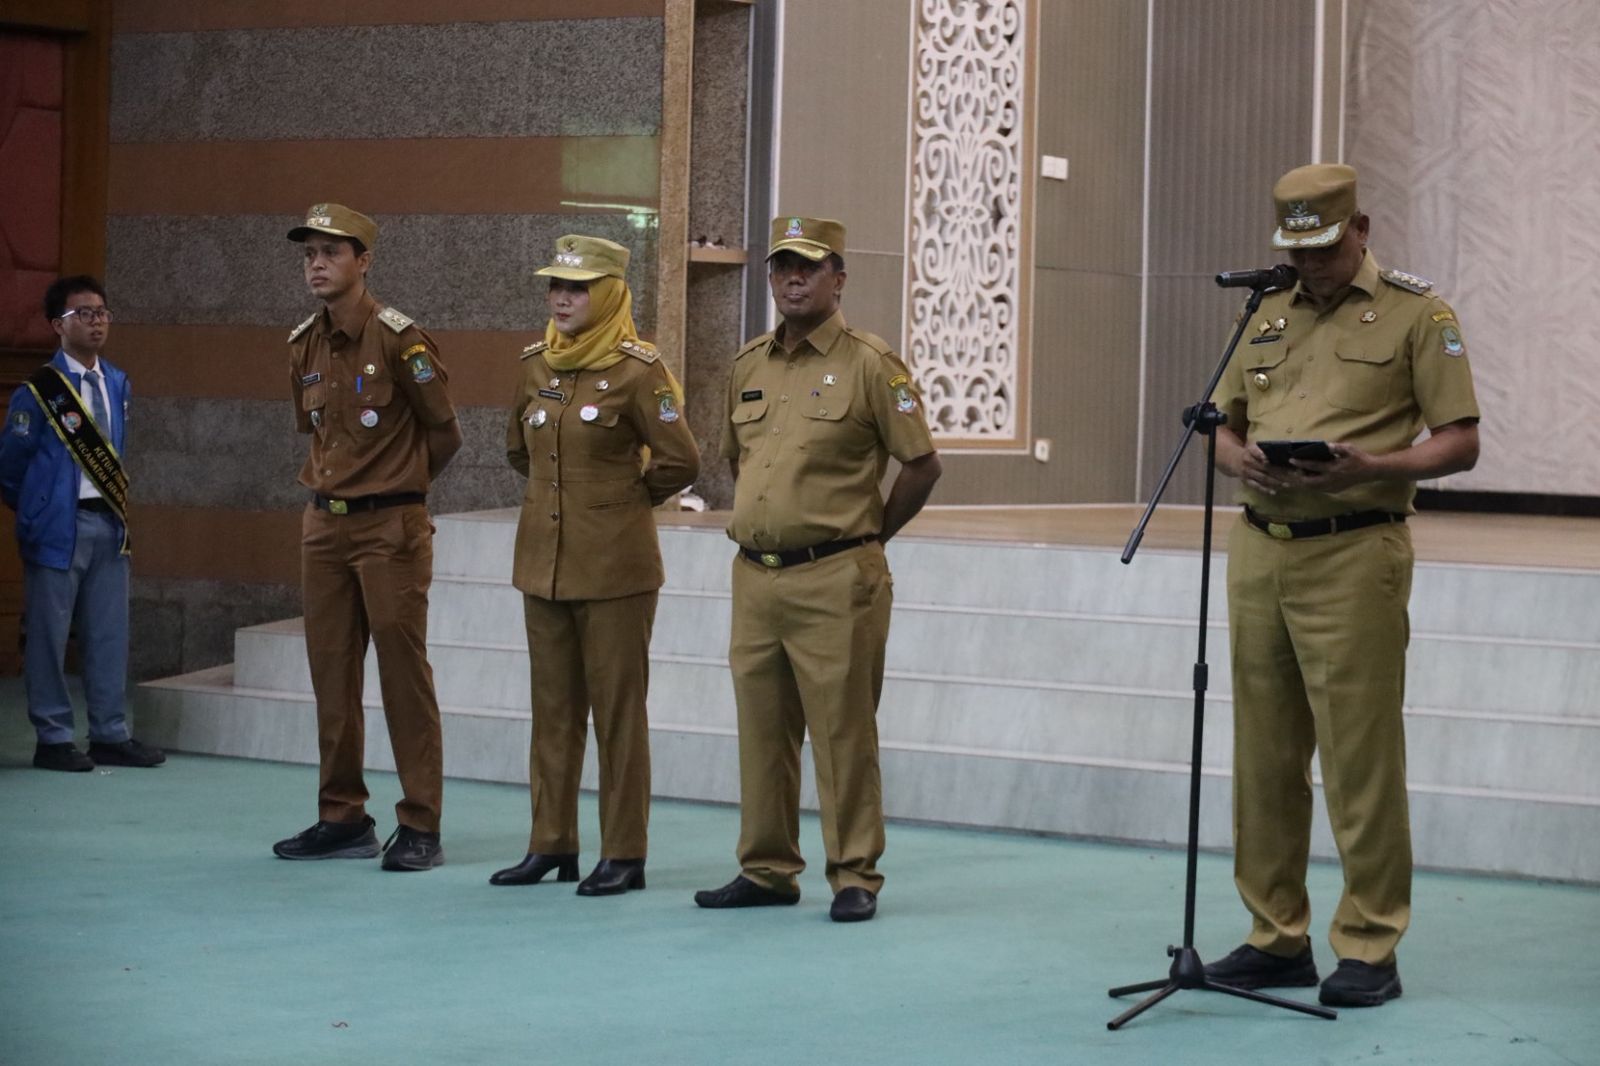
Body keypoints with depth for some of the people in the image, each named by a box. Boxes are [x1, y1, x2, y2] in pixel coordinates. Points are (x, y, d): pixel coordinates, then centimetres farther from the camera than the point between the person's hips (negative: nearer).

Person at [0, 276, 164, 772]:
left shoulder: (118, 384, 9)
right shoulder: (40, 389, -9)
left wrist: (118, 506, 14)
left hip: (108, 521, 6)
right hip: (59, 524, -6)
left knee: (110, 633, 9)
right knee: (49, 634, 0)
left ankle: (111, 736, 16)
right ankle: (53, 739, 7)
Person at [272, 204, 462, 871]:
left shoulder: (398, 339, -11)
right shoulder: (304, 345, 8)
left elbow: (443, 433, -2)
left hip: (390, 526, -7)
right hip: (324, 523, 7)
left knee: (403, 671, -4)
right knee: (331, 669, 8)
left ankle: (420, 827, 0)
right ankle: (343, 818, 16)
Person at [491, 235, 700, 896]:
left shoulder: (636, 370, -11)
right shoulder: (537, 367, 7)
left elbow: (680, 462, -9)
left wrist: (626, 497, 2)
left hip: (614, 565, -6)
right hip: (543, 560, 6)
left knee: (618, 709, 0)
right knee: (553, 707, 11)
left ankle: (624, 854, 6)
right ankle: (551, 844, 19)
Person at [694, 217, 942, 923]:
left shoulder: (868, 364, -5)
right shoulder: (749, 365, 13)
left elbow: (922, 464, -3)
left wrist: (868, 533, 1)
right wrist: (757, 524, 15)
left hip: (834, 580, -6)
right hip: (755, 577, 6)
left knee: (843, 731, -2)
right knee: (761, 730, 10)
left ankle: (855, 877, 5)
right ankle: (767, 870, 20)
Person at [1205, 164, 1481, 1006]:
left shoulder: (1417, 313, 0)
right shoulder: (1269, 317, 17)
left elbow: (1459, 442, -4)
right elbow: (1222, 423, 21)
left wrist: (1369, 467, -19)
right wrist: (1241, 458, -3)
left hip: (1352, 554, -6)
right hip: (1258, 550, 6)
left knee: (1360, 757, -5)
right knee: (1265, 754, 9)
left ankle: (1369, 948, 2)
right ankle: (1277, 936, 18)